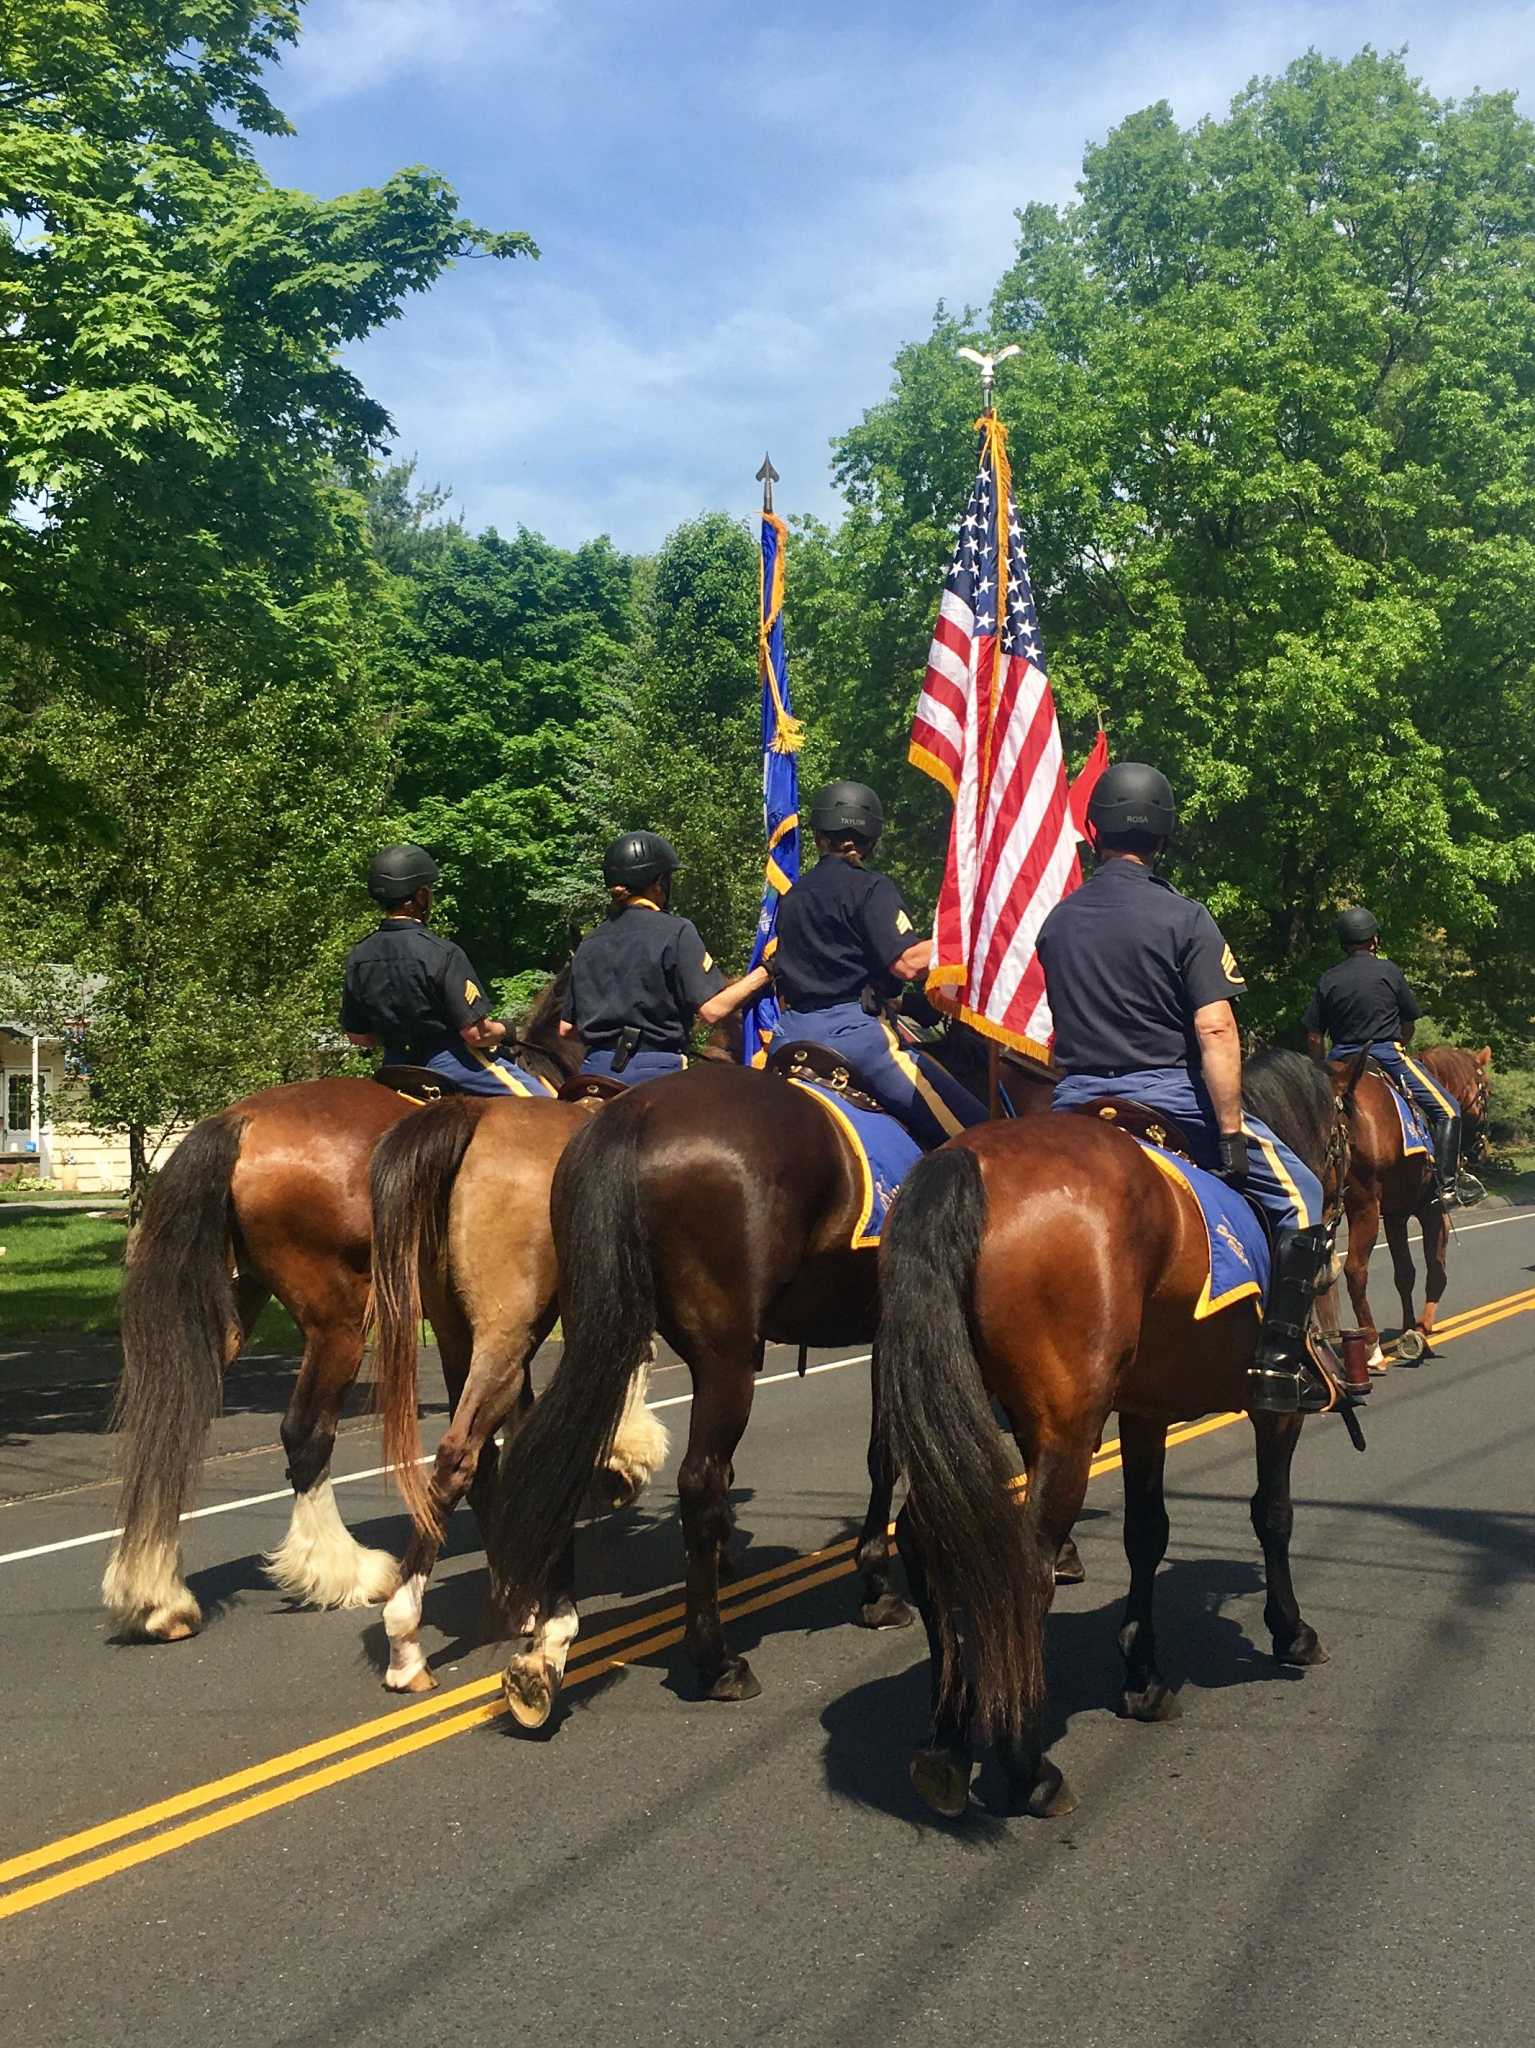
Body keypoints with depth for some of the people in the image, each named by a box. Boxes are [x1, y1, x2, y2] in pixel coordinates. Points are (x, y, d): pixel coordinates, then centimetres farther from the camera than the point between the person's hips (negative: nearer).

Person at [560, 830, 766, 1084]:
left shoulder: (589, 942, 12)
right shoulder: (675, 932, -5)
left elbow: (566, 1027, 14)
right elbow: (712, 1010, -13)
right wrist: (765, 972, -5)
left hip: (595, 1066, 5)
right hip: (654, 1072, -5)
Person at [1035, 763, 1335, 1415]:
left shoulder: (1056, 921, 7)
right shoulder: (1183, 919, -9)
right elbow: (1215, 1030, -16)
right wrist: (1231, 1134, -13)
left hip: (1074, 1103, 5)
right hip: (1165, 1092, -5)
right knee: (1298, 1193, 7)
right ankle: (1280, 1360, -1)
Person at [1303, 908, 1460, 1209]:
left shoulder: (1327, 981, 6)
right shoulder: (1388, 970, 0)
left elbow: (1313, 1037, 4)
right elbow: (1409, 1023, 8)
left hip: (1342, 1060, 4)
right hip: (1388, 1054, -4)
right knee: (1448, 1110, 5)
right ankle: (1446, 1183, -6)